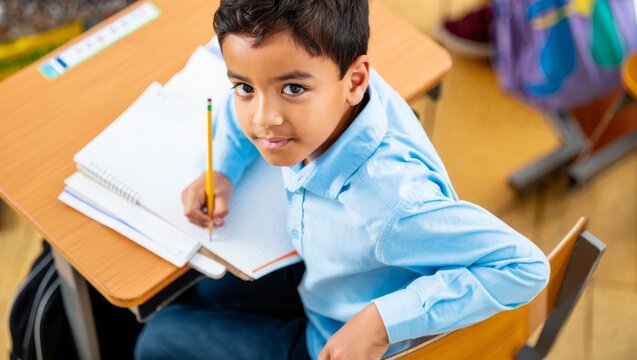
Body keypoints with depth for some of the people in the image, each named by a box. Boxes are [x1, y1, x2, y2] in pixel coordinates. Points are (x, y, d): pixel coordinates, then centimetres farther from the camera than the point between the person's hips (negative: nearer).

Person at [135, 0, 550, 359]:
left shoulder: (391, 202, -46)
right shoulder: (319, 92, -24)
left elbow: (525, 268, -40)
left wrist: (383, 320, -39)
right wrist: (221, 170, -15)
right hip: (318, 276, 7)